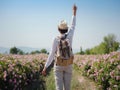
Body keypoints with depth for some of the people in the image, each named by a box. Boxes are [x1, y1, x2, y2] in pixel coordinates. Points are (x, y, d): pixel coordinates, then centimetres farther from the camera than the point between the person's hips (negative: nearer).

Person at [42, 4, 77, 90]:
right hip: (68, 66, 2)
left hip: (58, 66, -2)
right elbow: (73, 26, 15)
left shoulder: (56, 39, -11)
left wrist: (45, 67, -5)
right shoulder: (70, 36, -4)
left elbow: (52, 54, -11)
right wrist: (74, 12, 25)